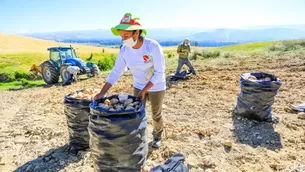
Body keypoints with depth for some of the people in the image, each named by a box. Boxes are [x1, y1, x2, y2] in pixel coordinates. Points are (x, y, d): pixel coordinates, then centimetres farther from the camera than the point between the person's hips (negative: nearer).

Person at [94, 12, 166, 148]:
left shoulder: (153, 46, -29)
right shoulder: (124, 50, -16)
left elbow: (160, 73, -25)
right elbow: (115, 72, -10)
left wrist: (144, 91, -26)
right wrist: (102, 93, -17)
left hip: (156, 86, -3)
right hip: (138, 86, 4)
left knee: (156, 115, 13)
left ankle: (157, 136, 40)